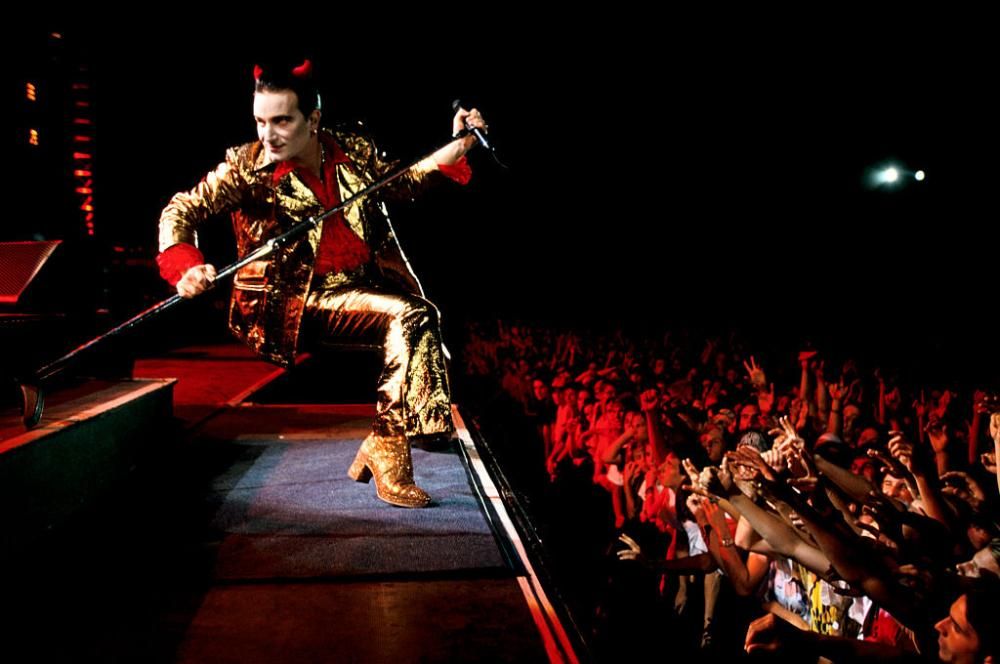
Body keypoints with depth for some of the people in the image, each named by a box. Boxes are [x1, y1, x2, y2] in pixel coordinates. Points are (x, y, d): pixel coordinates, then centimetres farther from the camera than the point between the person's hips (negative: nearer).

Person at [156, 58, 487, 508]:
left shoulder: (354, 150, 6)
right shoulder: (248, 167, -5)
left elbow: (402, 183, 21)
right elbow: (180, 211, -7)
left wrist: (458, 145, 11)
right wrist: (186, 266, -26)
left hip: (362, 287, 5)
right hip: (298, 301, -5)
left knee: (420, 319, -23)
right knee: (409, 316, -25)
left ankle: (384, 448, -12)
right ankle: (385, 448, -14)